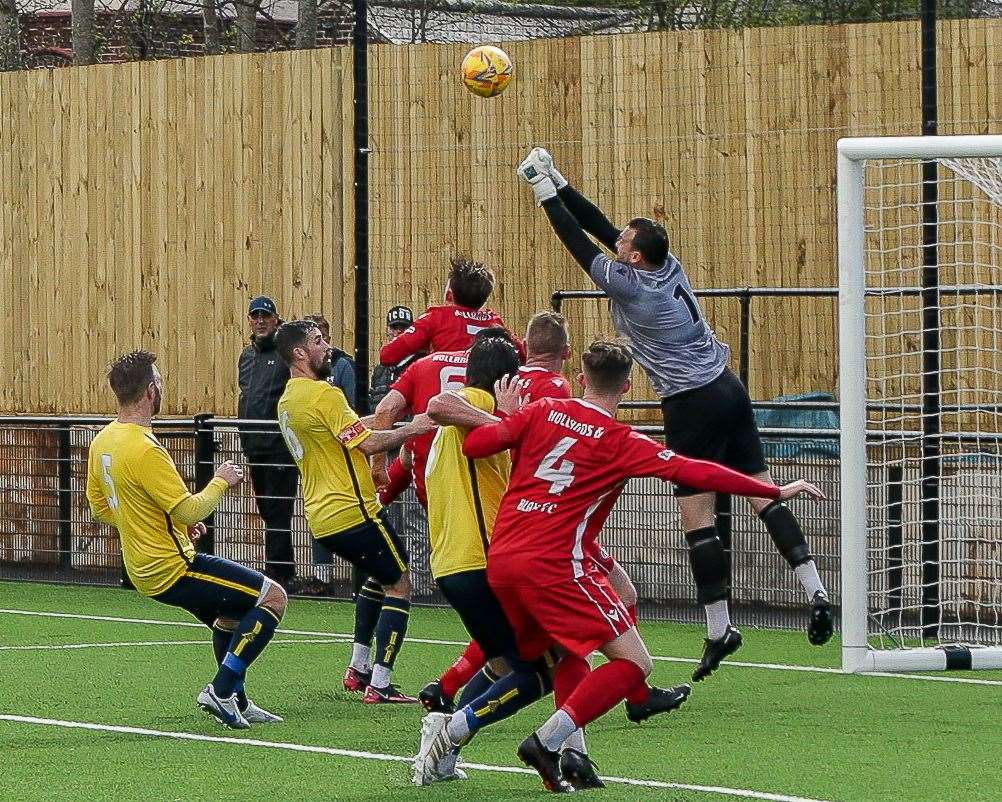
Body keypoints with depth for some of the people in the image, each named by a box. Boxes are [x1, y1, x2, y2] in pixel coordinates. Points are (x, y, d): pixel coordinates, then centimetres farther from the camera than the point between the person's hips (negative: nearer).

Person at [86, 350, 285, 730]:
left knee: (231, 612, 28)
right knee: (273, 597, -7)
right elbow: (189, 509, -25)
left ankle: (238, 702, 33)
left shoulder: (102, 442, 4)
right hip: (173, 568, -10)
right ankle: (220, 691, -8)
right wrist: (220, 482, -5)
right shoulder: (144, 450, -25)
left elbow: (99, 506, 17)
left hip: (144, 569, 10)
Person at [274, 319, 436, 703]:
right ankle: (379, 684, -8)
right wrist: (413, 428, -12)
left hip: (321, 517, 9)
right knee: (399, 585, 0)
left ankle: (358, 668, 24)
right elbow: (367, 443, -21)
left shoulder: (286, 401, 12)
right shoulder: (324, 395, -17)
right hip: (353, 510, -9)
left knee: (378, 577, 28)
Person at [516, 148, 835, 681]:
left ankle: (719, 628, -3)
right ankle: (814, 590, -5)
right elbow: (602, 228, 15)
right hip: (728, 390, 8)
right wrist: (557, 184, 17)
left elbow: (579, 242, -2)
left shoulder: (628, 284, -12)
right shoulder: (669, 267, 7)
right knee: (764, 496, 4)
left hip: (692, 406, -8)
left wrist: (545, 193, 8)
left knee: (697, 518, -3)